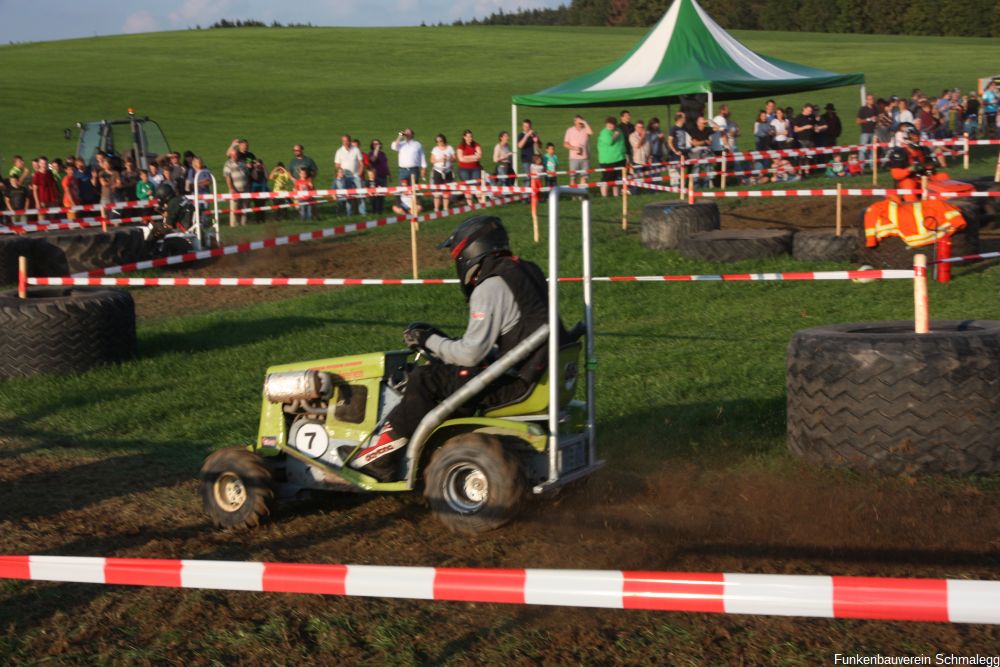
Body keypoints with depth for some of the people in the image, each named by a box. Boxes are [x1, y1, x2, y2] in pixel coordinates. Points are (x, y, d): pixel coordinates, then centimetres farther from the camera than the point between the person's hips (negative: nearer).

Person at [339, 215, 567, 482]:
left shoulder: (491, 288, -16)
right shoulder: (523, 272, 14)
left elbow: (470, 354, -19)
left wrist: (429, 341, -2)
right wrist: (442, 341, 20)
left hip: (515, 383, -10)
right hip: (538, 371, 10)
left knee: (424, 381, -4)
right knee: (444, 372, 21)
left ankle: (377, 457, 3)